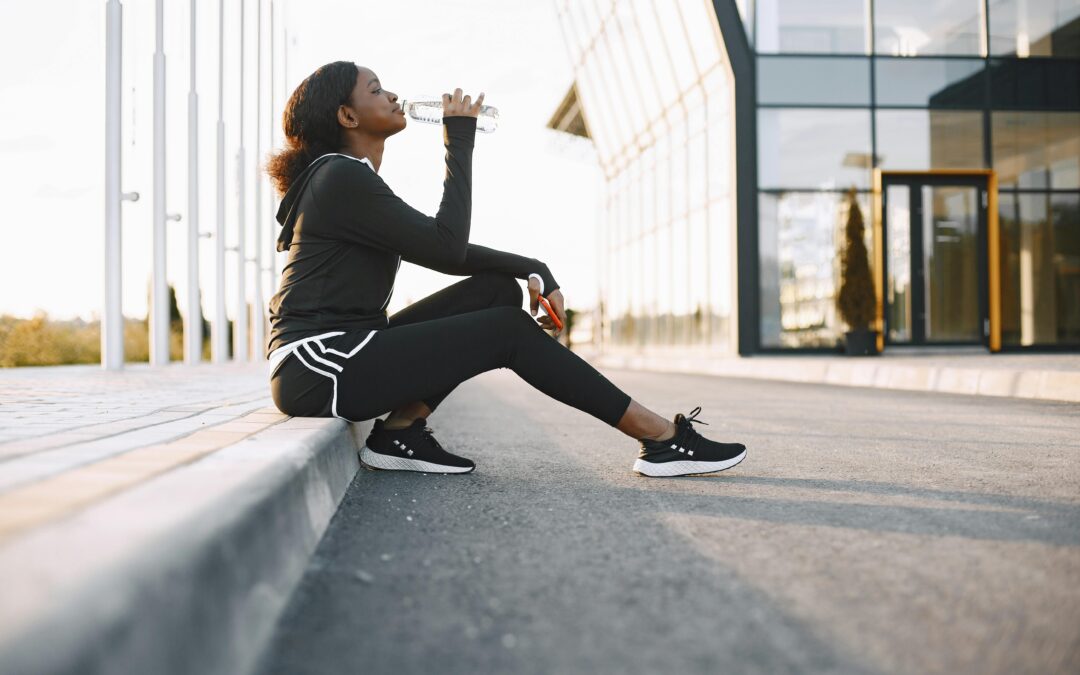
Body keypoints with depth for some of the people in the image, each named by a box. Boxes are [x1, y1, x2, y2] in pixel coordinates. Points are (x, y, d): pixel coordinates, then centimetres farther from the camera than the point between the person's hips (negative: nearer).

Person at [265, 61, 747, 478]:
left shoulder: (355, 180, 19)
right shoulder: (341, 177, -11)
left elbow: (443, 250, 15)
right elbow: (446, 246, -15)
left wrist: (531, 271, 3)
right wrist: (459, 141, -8)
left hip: (344, 353, 9)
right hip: (318, 368, -9)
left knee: (500, 287, 1)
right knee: (508, 331, -12)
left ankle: (402, 431, -4)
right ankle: (661, 437, -7)